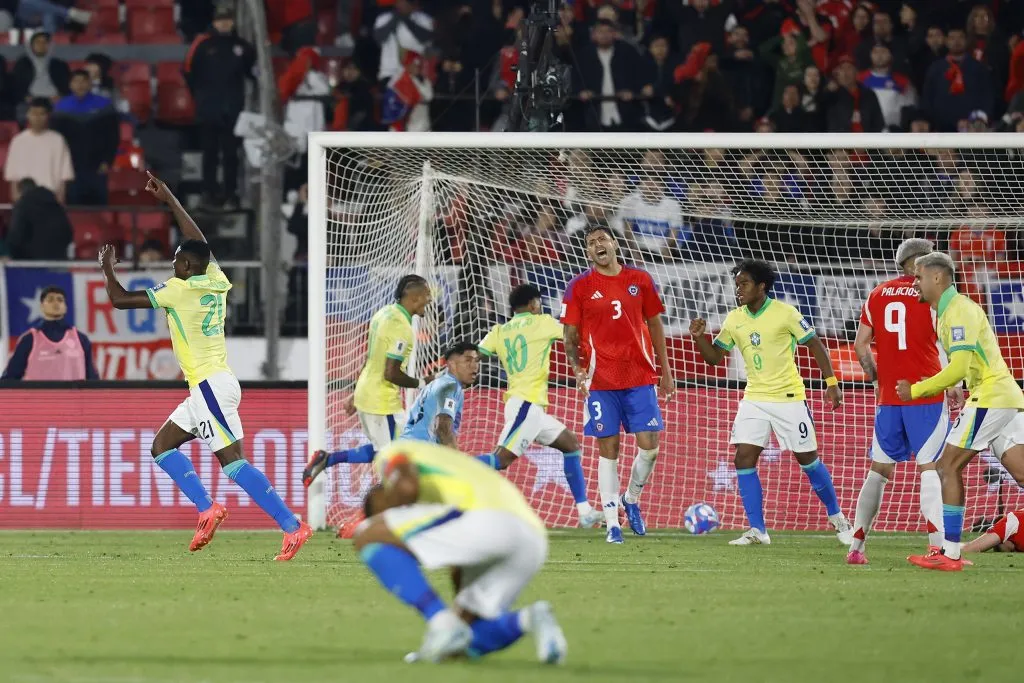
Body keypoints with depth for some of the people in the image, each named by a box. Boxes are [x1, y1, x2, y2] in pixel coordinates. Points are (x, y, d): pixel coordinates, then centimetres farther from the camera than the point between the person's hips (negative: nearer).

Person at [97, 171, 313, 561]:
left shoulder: (179, 290, -10)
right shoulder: (216, 281, 9)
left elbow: (119, 299, -5)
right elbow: (199, 243, 28)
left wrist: (108, 268, 13)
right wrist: (168, 200, 34)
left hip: (211, 386, -9)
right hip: (209, 387, 9)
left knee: (233, 463, -14)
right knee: (162, 445, 15)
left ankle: (292, 526, -22)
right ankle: (207, 508, 1)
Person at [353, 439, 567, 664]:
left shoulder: (392, 454, 19)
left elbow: (407, 487, -5)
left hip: (487, 521, -8)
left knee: (368, 538, 4)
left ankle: (442, 623, -8)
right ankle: (528, 620, -7)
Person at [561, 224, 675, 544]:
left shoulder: (640, 280, 6)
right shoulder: (579, 287, 1)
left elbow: (655, 324, 13)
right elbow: (570, 335, 3)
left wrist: (665, 370, 11)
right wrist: (577, 368, -14)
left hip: (640, 377, 2)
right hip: (601, 381, -2)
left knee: (649, 444, -4)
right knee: (608, 450, -2)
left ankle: (631, 500, 23)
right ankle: (612, 524, 3)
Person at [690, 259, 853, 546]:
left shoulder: (785, 313, -11)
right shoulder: (734, 320, 3)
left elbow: (815, 345, -4)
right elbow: (714, 357, 9)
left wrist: (831, 382, -9)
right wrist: (699, 337, -10)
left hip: (789, 398, -4)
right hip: (754, 399, 4)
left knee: (808, 459, 3)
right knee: (743, 459, -9)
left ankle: (836, 517, 25)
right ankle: (757, 531, -4)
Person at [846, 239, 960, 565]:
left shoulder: (878, 294, 9)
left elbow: (861, 345, 7)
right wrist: (954, 386, 0)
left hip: (889, 397, 4)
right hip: (927, 396, -4)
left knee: (879, 470, 13)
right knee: (930, 469, -8)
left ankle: (856, 546, 14)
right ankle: (938, 545, -21)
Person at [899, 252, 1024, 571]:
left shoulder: (959, 311, -12)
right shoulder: (949, 309, 19)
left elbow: (958, 368, -21)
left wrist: (916, 390, -12)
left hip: (990, 397, -10)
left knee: (948, 467, -4)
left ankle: (950, 554, -3)